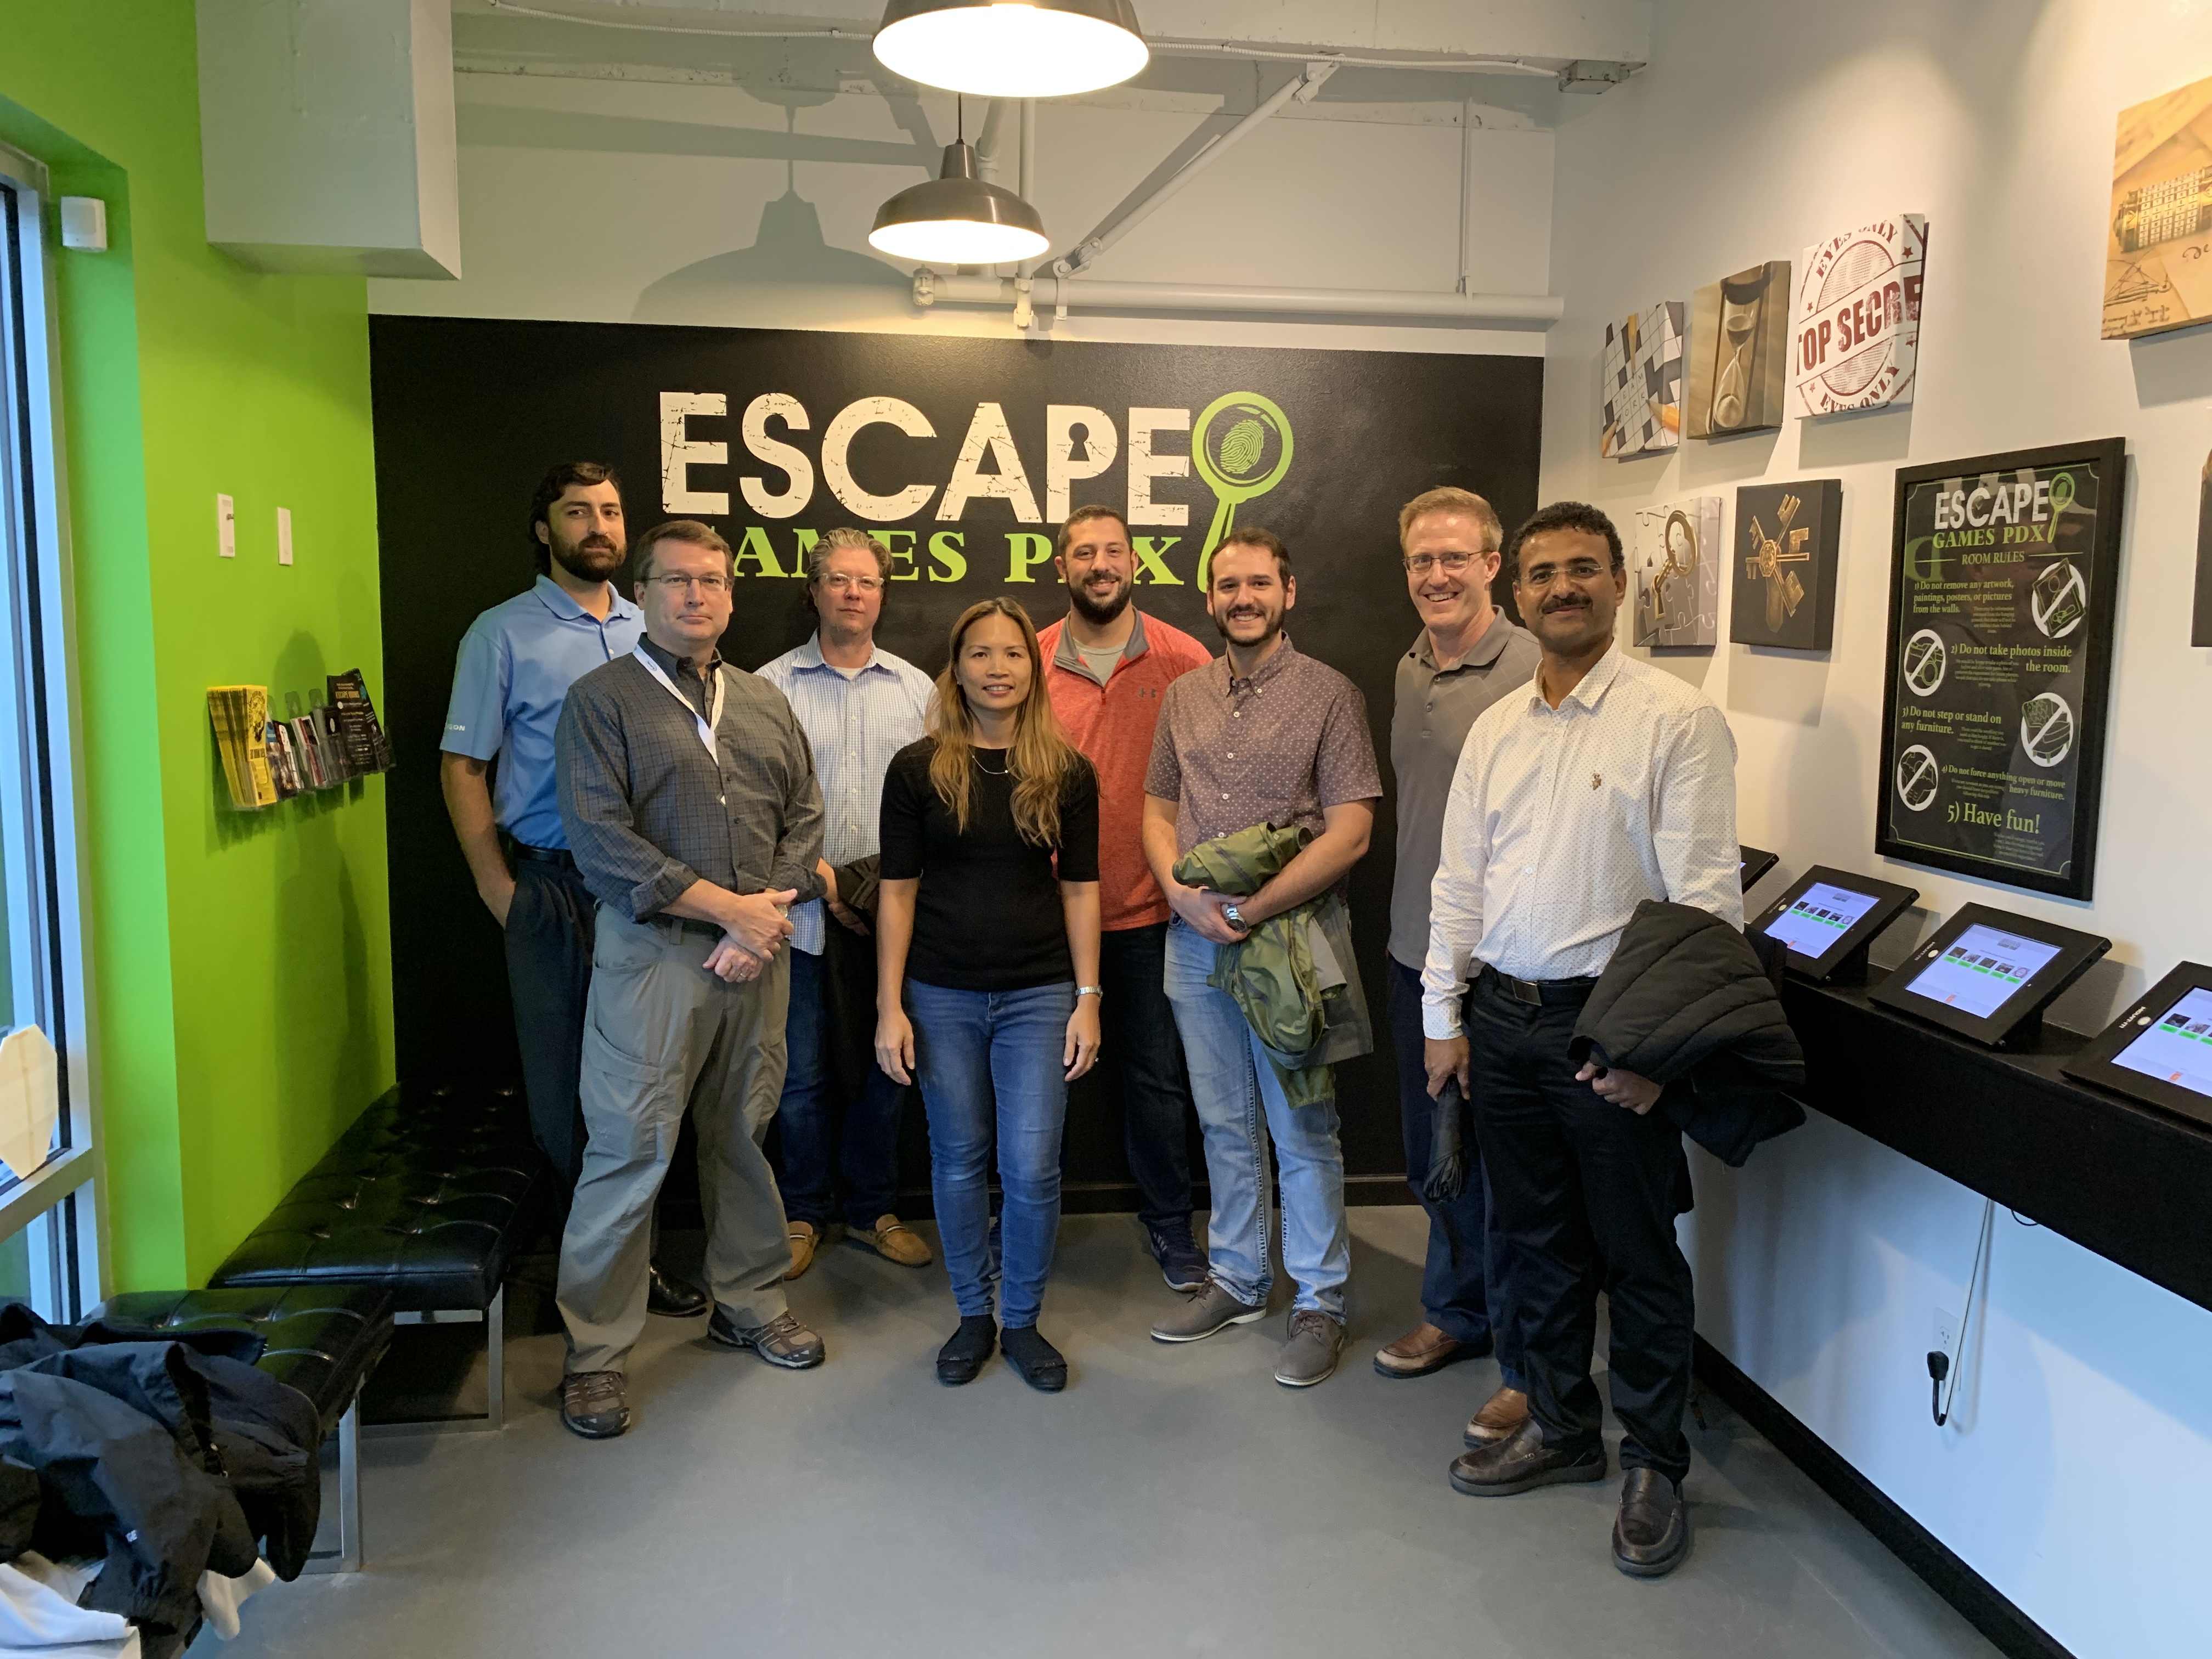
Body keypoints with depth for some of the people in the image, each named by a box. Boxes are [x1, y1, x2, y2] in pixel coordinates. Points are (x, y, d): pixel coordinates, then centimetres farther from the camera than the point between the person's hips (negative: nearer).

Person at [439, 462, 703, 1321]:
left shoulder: (649, 631, 11)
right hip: (554, 886, -3)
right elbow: (463, 768, -2)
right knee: (563, 1077, 4)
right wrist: (503, 895, -7)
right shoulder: (503, 633, 0)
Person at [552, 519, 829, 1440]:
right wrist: (728, 908, -14)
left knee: (743, 1137, 13)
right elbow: (601, 841, -11)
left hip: (757, 953, 5)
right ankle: (596, 1352, 11)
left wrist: (772, 914, -6)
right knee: (628, 1151, -2)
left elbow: (804, 820, 11)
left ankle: (749, 1303, 31)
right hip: (652, 955, -4)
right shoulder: (602, 700, -1)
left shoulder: (765, 703, 15)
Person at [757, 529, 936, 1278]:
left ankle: (873, 1208, 26)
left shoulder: (916, 688, 8)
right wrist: (817, 874, -14)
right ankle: (805, 1212, 24)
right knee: (805, 1072, 7)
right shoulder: (772, 685, -1)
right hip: (804, 913, -2)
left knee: (884, 1065, 11)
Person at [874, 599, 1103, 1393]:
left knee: (1032, 1168, -1)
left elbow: (1080, 888, 4)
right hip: (942, 995, 0)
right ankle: (973, 1317, 27)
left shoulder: (1067, 772, 2)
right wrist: (889, 1006, -4)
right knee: (959, 1161, 9)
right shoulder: (918, 768, -1)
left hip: (1037, 995, 0)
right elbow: (898, 889, 0)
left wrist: (1088, 998, 0)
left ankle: (1023, 1321, 20)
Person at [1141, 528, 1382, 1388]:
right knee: (1225, 1123, 15)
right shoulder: (1184, 696, 10)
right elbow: (1158, 811, 13)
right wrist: (1183, 894, -7)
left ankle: (1320, 1302, 17)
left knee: (1303, 1131, 3)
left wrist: (1248, 909, -17)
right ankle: (1237, 1280, 29)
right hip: (1193, 941, 5)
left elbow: (1349, 833, -11)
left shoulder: (1330, 695, -6)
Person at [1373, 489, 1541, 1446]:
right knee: (1433, 1153, 20)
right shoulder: (1409, 671, 10)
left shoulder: (1534, 671, -15)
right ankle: (1456, 1314, 39)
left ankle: (1526, 1364, 20)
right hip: (1416, 953, 8)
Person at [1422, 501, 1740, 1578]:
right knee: (1540, 1243, 17)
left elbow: (1705, 895, -13)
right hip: (1502, 1017, 6)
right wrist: (1444, 1015, 10)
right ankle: (1561, 1428, 35)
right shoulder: (1495, 729, 10)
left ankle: (1654, 1466, 26)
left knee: (1637, 1257, 7)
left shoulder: (1677, 719, -9)